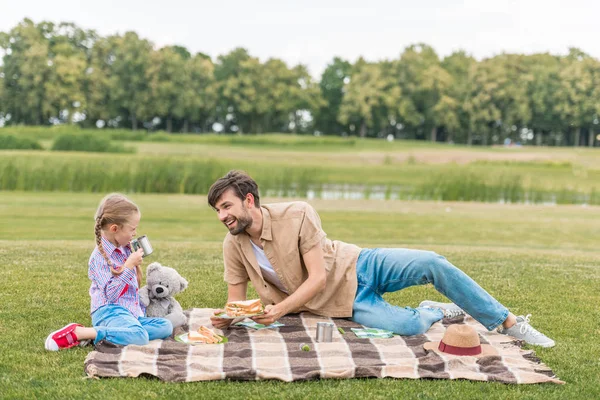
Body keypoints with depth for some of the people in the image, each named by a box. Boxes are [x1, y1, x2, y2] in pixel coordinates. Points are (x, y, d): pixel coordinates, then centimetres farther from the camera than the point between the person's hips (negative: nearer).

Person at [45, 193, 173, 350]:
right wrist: (129, 265, -17)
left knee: (166, 326, -11)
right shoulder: (100, 256, -10)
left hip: (131, 312, 9)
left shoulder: (126, 250, 14)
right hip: (109, 312, -9)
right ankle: (78, 332, -26)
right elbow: (110, 294, -18)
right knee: (139, 337, -35)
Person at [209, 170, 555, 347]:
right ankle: (435, 311, 10)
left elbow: (318, 278, -22)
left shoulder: (297, 215, -20)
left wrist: (279, 310, -32)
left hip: (358, 267, -1)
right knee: (408, 326, -28)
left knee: (432, 264, -24)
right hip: (345, 302, 1)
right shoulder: (234, 246, -8)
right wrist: (226, 317, -25)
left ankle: (508, 322, -6)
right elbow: (237, 301, -1)